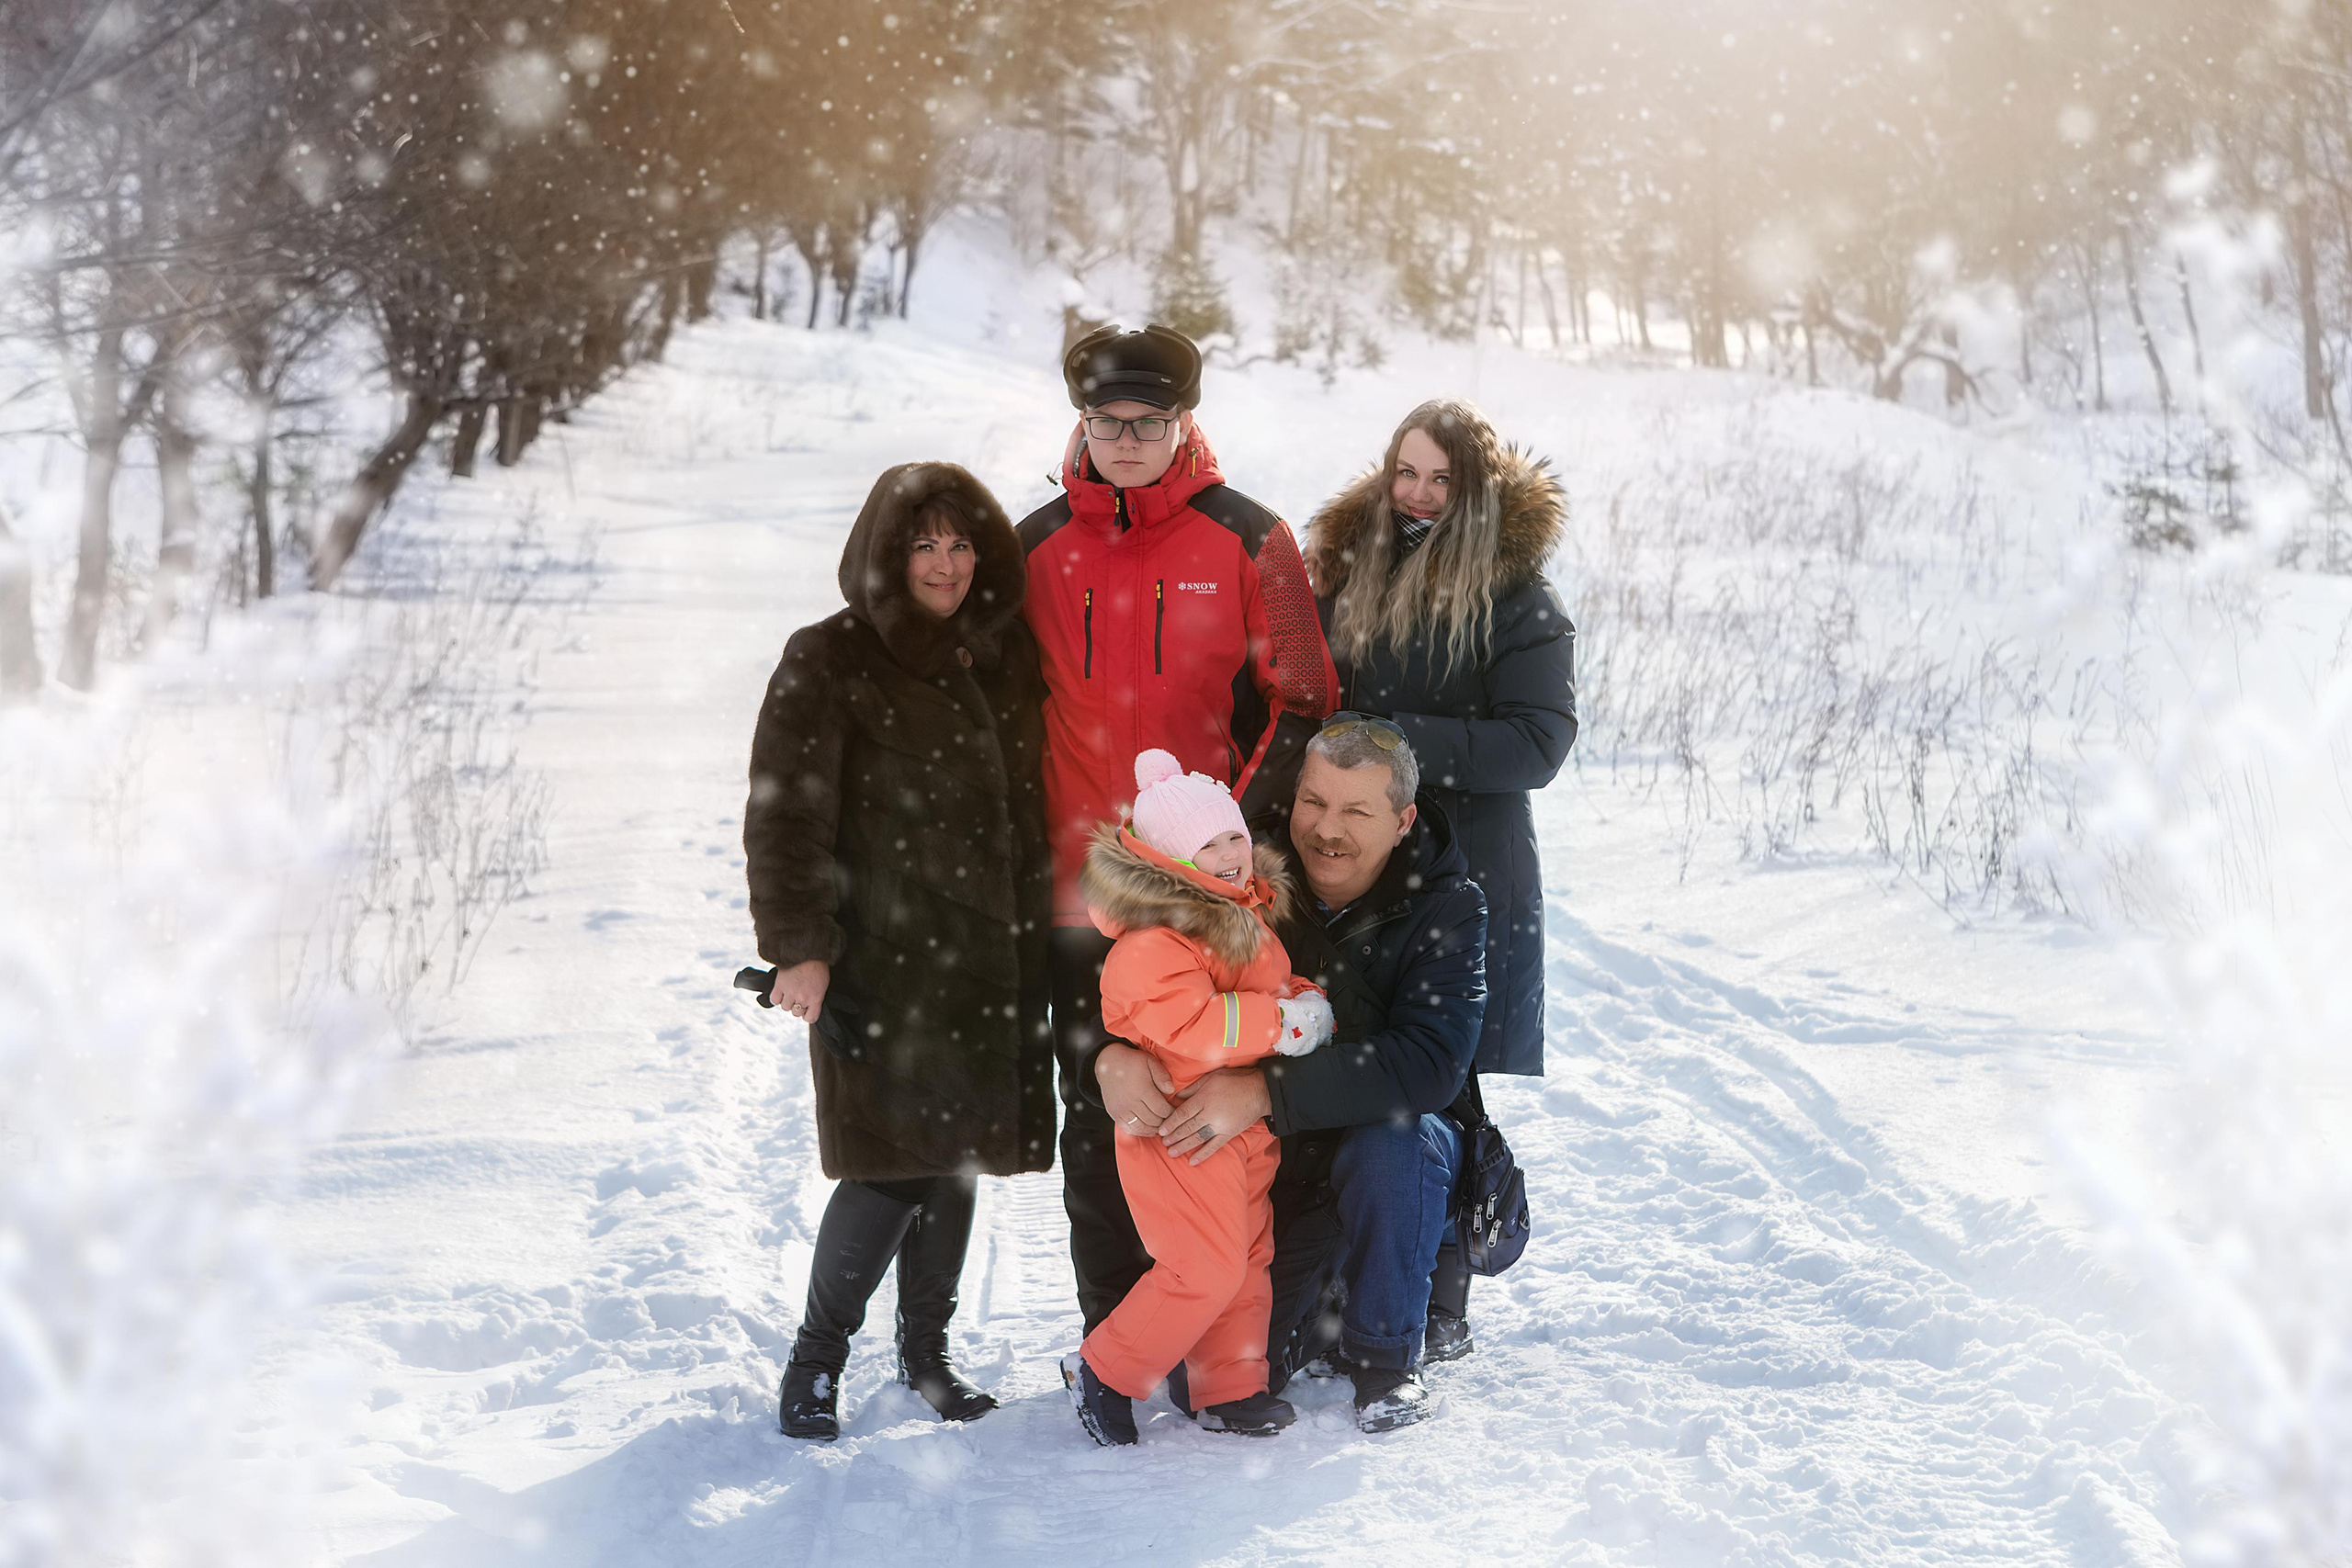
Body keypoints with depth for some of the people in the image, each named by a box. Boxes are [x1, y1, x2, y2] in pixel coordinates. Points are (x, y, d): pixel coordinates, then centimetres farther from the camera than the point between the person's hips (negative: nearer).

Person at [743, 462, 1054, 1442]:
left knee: (960, 1152, 9)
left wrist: (1035, 934, 20)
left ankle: (926, 1350, 24)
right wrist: (797, 945, -17)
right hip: (880, 954, -6)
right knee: (896, 1157, -12)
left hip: (987, 955, 6)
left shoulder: (1002, 661, 15)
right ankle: (816, 1360, 4)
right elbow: (785, 815, -8)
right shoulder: (828, 662, -3)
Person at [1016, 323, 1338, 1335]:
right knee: (1099, 1123, 9)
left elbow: (1302, 705, 0)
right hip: (1081, 892, 2)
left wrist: (1245, 831, -10)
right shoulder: (1037, 548, 7)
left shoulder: (1248, 542, -1)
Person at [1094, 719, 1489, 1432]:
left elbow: (1431, 1063, -31)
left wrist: (1266, 1092, -40)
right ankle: (1317, 1308, 24)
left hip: (1398, 1145, -2)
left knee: (1387, 1145, -38)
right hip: (1273, 1161, 2)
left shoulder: (1447, 905, -17)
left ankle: (1385, 1357, -13)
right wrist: (1111, 1053, -29)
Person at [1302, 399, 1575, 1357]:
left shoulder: (1515, 596, -3)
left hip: (1468, 876, -4)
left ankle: (1438, 1305, 12)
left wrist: (1398, 741, -18)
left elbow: (1539, 743, -12)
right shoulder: (1346, 574, 11)